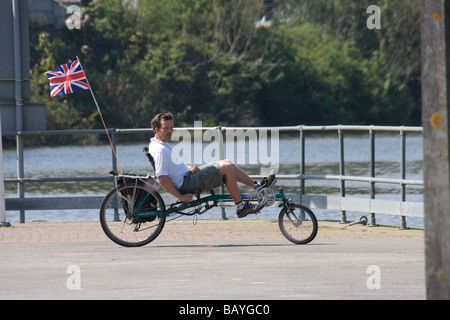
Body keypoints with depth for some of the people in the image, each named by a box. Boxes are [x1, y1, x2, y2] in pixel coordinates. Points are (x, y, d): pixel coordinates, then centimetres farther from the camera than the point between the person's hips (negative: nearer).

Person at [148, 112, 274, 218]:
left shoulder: (163, 144, 13)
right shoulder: (160, 150, -22)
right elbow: (163, 179, -28)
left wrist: (189, 167, 6)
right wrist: (181, 197, -24)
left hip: (187, 175, 11)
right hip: (187, 183, -11)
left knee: (227, 164, 13)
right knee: (226, 167, -13)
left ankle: (257, 186, 23)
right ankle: (241, 207, -7)